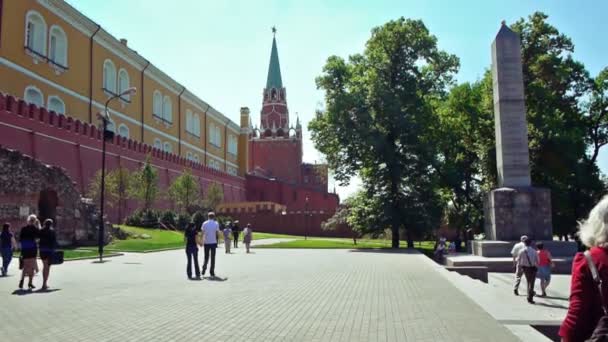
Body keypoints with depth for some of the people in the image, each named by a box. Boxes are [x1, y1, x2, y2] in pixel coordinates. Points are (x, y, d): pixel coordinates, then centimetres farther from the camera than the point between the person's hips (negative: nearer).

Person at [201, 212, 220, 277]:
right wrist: (217, 241, 7)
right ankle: (212, 272, 3)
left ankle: (203, 270, 0)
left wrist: (202, 242, 5)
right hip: (213, 242, -1)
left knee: (206, 257, 12)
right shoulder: (216, 224, -2)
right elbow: (216, 234, -4)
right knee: (213, 257, 5)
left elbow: (203, 233, -1)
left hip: (206, 242, 1)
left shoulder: (204, 223, 2)